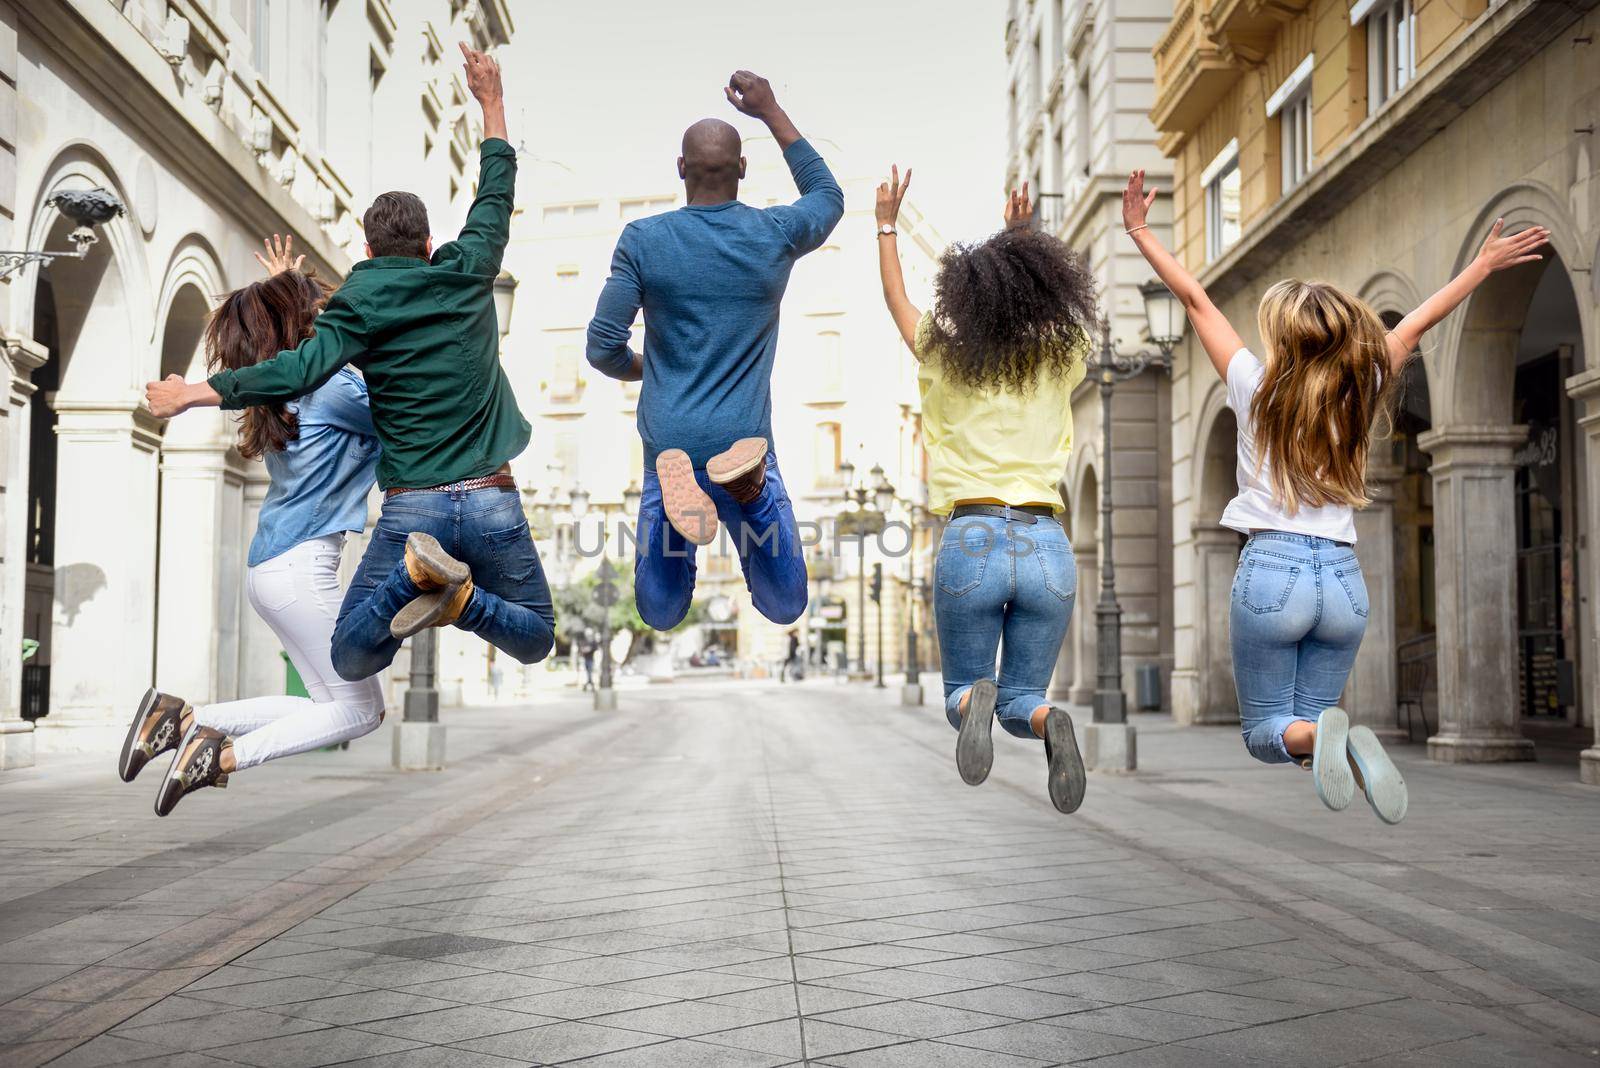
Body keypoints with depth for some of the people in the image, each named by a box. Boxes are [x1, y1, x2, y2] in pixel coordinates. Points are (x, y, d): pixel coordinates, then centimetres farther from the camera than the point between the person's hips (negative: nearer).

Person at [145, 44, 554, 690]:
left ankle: (416, 572, -20)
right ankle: (461, 597, -13)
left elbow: (304, 369, -16)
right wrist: (491, 103, 32)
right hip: (493, 502, 2)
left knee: (351, 660, 9)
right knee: (534, 640, 19)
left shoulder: (362, 304, -1)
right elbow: (495, 198, 22)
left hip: (412, 506, -1)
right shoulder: (467, 275, 6)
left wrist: (196, 392, -11)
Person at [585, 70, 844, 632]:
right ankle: (748, 486, -22)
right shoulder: (775, 234, -3)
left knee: (660, 614, 12)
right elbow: (828, 196, 21)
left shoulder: (643, 240, -6)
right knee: (785, 606, 10)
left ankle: (677, 489, -21)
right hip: (745, 436, 0)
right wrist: (771, 113, 20)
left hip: (667, 440, 0)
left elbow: (603, 347, -6)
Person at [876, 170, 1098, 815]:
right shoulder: (1061, 361, 6)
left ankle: (973, 703, -21)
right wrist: (1024, 239, 41)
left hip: (972, 543, -1)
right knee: (1021, 698, 14)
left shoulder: (946, 361, 2)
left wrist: (887, 223, 34)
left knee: (961, 688, 15)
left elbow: (896, 299, 21)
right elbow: (1054, 298, 30)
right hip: (1046, 545, 2)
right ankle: (1046, 720, -22)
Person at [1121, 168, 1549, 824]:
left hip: (1272, 568, -3)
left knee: (1265, 731, 7)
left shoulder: (1257, 388, -3)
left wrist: (1139, 231, 12)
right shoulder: (1361, 396, 5)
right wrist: (1483, 265, 31)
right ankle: (1345, 747, -22)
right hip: (1343, 576, 3)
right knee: (1310, 722, 13)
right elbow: (1417, 325, 18)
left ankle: (1316, 736, -27)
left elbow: (1195, 300, 5)